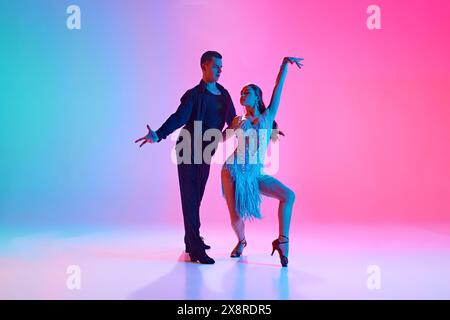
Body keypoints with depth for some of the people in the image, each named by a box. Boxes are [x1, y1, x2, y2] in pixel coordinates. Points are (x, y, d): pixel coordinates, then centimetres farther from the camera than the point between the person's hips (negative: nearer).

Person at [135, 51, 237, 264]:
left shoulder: (223, 94, 8)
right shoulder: (194, 95, -11)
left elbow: (233, 121, 17)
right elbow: (178, 118, -23)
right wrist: (158, 135, -39)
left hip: (206, 154, 6)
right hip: (188, 152, -6)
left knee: (197, 197, 14)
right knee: (190, 198, -5)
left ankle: (191, 242, 28)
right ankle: (196, 249, -6)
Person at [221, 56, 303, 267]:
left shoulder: (268, 116, 5)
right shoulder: (240, 122, 6)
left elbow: (278, 89, -1)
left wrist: (285, 64, -5)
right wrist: (233, 128, -8)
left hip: (256, 174, 1)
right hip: (234, 171, -1)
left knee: (288, 195, -17)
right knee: (236, 217, -6)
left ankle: (282, 241, -9)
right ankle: (241, 242, 26)